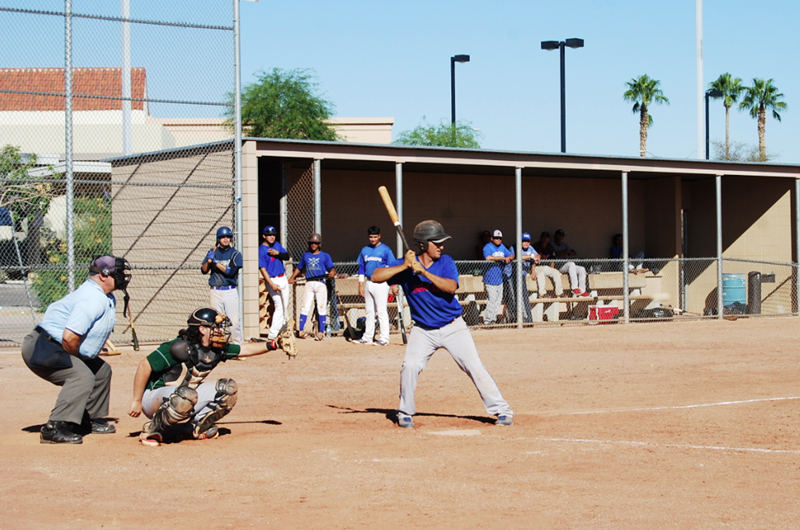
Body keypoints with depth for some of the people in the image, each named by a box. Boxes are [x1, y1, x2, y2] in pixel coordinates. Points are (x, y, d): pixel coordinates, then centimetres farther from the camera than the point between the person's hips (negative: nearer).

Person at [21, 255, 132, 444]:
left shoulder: (108, 299, 10)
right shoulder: (92, 299, -24)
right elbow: (69, 337, -31)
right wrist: (77, 360, -14)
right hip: (43, 348, -11)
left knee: (102, 370, 18)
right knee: (82, 376, -28)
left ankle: (91, 419, 27)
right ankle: (54, 428, -31)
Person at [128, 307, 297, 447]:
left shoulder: (217, 350, -1)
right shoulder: (181, 348, -26)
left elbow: (245, 349, 14)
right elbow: (144, 366, -24)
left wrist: (274, 345, 3)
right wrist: (136, 401, -21)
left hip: (185, 396, 7)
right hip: (154, 398, -7)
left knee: (228, 389, -3)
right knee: (187, 395, -41)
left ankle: (199, 427, 4)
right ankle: (152, 431, -20)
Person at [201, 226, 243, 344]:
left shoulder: (235, 254, 1)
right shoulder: (213, 252, 10)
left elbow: (231, 271, -11)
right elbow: (204, 270, 6)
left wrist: (216, 262, -14)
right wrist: (209, 260, -12)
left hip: (230, 291, -2)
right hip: (216, 292, 2)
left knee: (234, 320, -5)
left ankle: (237, 343, 2)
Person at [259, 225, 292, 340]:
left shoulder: (277, 244, 8)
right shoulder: (261, 250, -14)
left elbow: (287, 256, 5)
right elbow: (262, 269, -18)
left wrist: (277, 253, -16)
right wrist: (272, 284, -25)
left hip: (283, 278, 8)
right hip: (273, 280, -8)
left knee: (285, 305, 13)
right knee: (279, 306, -13)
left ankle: (282, 328, 26)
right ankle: (273, 334, -11)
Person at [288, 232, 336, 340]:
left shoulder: (325, 256, 9)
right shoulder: (306, 256, 17)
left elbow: (332, 268, 0)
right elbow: (299, 268, 24)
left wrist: (332, 272, -23)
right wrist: (292, 278, 10)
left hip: (321, 283, -2)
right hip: (309, 283, 2)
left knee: (322, 307, -3)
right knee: (305, 306, -3)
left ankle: (321, 332, 0)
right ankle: (300, 330, -2)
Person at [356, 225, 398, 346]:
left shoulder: (385, 250, -4)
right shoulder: (365, 250, 12)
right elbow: (361, 268, 16)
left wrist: (394, 285, -11)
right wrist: (360, 285, 11)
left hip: (381, 284, -6)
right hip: (368, 283, 6)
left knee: (382, 311, -8)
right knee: (369, 311, 11)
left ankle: (384, 338, -5)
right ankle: (368, 337, 17)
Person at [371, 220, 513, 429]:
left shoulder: (446, 262, -5)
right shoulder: (406, 265, -6)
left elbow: (451, 287, -22)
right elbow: (375, 276, -15)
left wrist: (424, 272, -29)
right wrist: (404, 266, -23)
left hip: (453, 327, 0)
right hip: (423, 331, 0)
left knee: (475, 367, -5)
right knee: (410, 366, -16)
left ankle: (501, 410, 4)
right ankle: (405, 413, 5)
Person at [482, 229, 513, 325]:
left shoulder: (502, 247, 13)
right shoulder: (487, 247, -11)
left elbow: (511, 255, 15)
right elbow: (488, 258, -29)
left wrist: (509, 258, -11)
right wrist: (502, 258, -25)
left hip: (499, 279, 8)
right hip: (490, 279, -8)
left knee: (498, 299, 14)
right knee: (492, 299, -9)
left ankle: (495, 316, 24)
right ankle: (488, 320, -4)